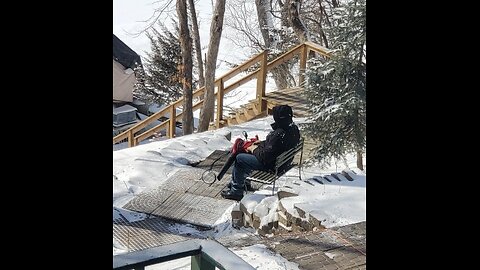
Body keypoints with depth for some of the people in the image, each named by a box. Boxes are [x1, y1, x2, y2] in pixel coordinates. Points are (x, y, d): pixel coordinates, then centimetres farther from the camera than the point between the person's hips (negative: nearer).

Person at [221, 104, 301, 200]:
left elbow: (265, 156, -29)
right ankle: (244, 182, 34)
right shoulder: (294, 128, -4)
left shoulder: (279, 135, -34)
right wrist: (261, 143, 7)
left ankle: (236, 191, 15)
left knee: (239, 159, 3)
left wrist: (254, 149, -11)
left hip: (270, 164, -10)